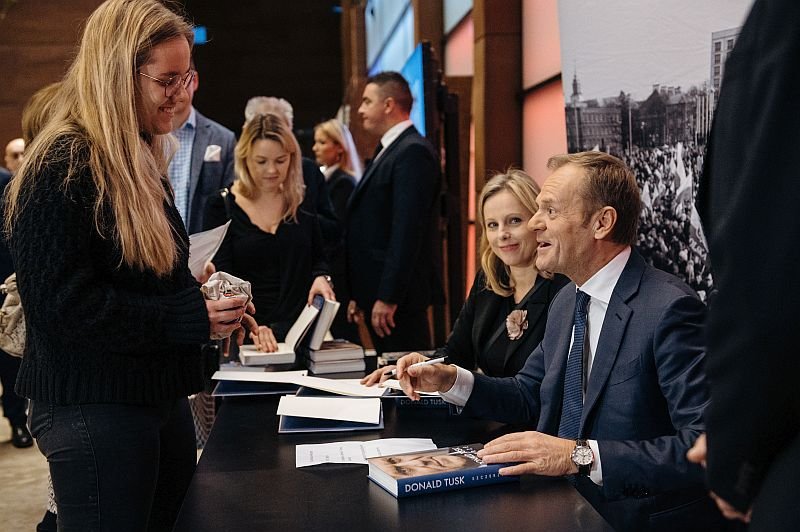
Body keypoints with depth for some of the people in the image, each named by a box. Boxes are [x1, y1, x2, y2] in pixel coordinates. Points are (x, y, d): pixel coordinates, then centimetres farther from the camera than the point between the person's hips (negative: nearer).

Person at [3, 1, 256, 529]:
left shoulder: (141, 162, 13)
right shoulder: (62, 169, -16)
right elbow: (66, 305, -22)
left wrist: (212, 306, 3)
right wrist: (193, 319, -20)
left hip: (162, 397, 9)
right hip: (93, 411, -9)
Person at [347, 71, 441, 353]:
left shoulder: (413, 152, -13)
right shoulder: (388, 150, 18)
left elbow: (407, 231, -21)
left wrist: (387, 298, -22)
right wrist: (359, 294, 16)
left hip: (397, 295, -10)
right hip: (375, 292, 10)